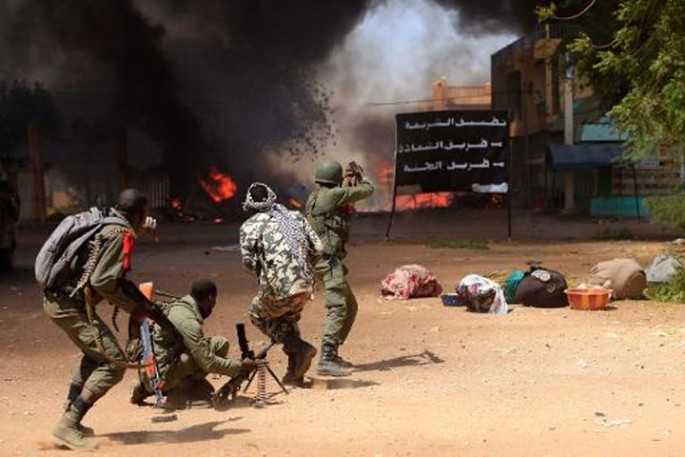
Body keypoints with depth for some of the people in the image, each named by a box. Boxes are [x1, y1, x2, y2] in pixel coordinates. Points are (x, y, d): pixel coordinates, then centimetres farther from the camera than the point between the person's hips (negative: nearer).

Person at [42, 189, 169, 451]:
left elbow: (115, 277, 23)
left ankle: (70, 418, 28)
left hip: (56, 298, 10)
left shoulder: (105, 224, 17)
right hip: (70, 304, -10)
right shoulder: (122, 234, -12)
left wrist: (146, 305, 22)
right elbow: (102, 282, -21)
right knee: (114, 363, -8)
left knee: (95, 354, 27)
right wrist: (132, 307, -8)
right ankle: (67, 427, -10)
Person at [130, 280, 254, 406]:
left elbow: (199, 349, 21)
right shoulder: (188, 320, -20)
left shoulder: (180, 307, 10)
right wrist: (240, 366, -8)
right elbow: (208, 363, -20)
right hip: (161, 374, -10)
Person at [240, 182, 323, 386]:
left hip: (279, 287, -5)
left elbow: (249, 261, -4)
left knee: (258, 315, 22)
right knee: (288, 320, 29)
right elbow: (317, 249, 10)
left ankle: (300, 348, 4)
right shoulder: (296, 217, 14)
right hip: (306, 285, 5)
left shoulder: (249, 226, 2)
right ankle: (295, 373, 28)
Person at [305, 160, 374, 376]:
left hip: (324, 259, 10)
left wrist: (348, 181, 34)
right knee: (338, 308, -16)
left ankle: (332, 353, 22)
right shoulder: (333, 194, -11)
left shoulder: (315, 196, 16)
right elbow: (367, 190, -4)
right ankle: (326, 360, -24)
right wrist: (360, 177, 16)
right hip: (329, 260, -10)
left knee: (350, 307, 18)